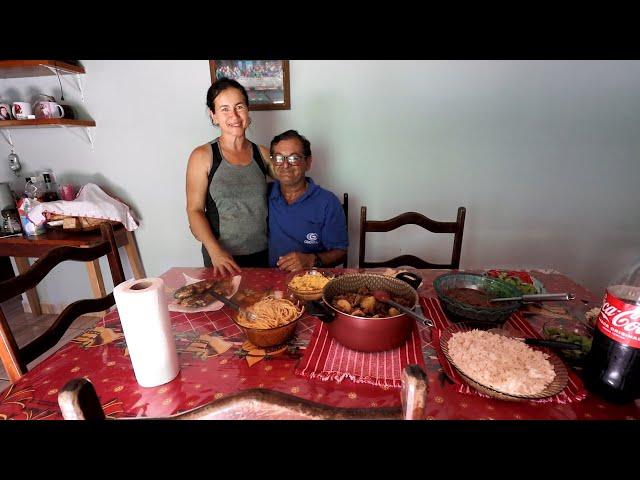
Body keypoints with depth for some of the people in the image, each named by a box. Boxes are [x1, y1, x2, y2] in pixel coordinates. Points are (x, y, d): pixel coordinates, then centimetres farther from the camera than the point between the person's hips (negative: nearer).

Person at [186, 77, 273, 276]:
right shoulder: (202, 156, -5)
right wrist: (215, 251, -20)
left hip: (264, 254, 3)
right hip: (221, 259, -2)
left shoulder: (262, 153, 3)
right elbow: (195, 210, -7)